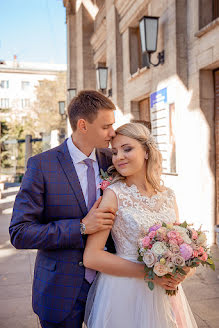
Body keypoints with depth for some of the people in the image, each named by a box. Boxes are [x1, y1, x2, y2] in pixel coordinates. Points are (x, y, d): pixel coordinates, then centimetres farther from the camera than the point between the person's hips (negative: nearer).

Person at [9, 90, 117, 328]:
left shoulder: (110, 160, -1)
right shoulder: (42, 165, -15)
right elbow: (19, 233, -17)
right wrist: (81, 228, -23)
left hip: (106, 282, 4)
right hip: (62, 290, -3)